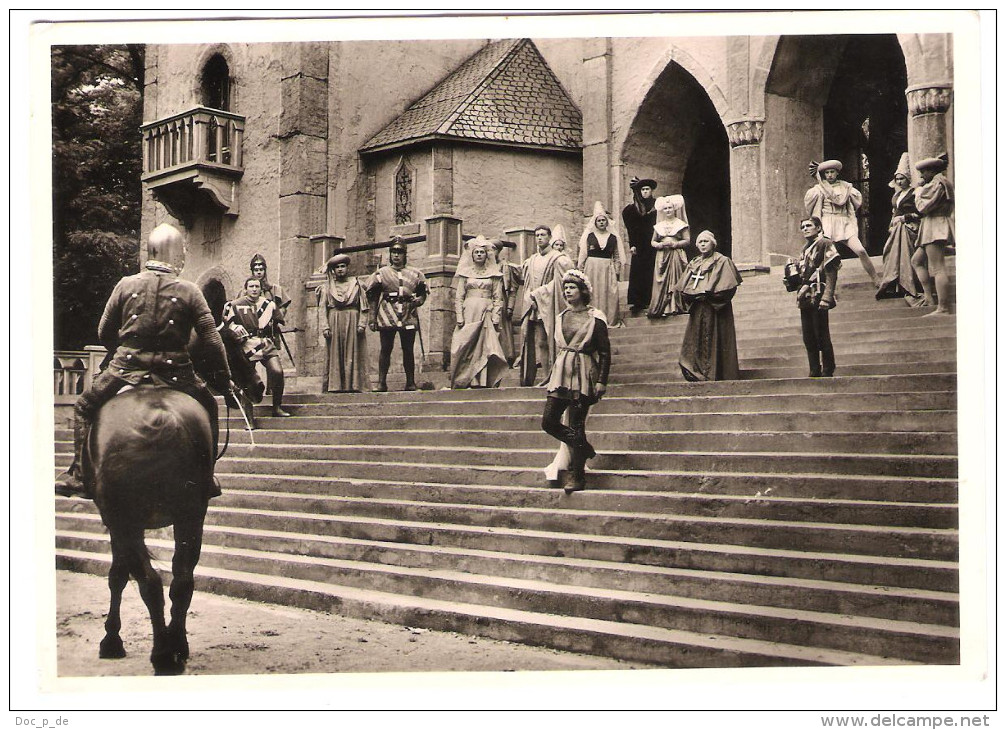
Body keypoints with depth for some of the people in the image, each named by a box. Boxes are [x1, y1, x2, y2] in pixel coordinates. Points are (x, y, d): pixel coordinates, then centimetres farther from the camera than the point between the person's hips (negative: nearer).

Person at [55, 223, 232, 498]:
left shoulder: (125, 285, 2)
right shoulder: (190, 291, -1)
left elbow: (104, 333, 9)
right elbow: (211, 339, -2)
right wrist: (222, 378, 8)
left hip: (127, 367, 0)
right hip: (174, 371, 0)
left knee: (84, 407, 22)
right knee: (208, 407, 25)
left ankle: (79, 475, 13)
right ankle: (205, 479, 23)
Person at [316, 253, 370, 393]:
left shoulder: (356, 284, 11)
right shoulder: (327, 287, 11)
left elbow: (363, 307, 6)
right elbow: (322, 308, 5)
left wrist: (361, 324, -7)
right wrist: (325, 327, -7)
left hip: (352, 323, 0)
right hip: (334, 323, 0)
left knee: (352, 354, -3)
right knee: (334, 355, -4)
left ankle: (353, 385, -4)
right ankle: (334, 386, -5)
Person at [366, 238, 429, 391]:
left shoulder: (415, 274, 12)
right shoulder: (381, 273, 7)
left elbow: (423, 292, 17)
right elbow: (373, 298, 6)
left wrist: (419, 300, -6)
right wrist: (372, 318, -2)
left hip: (408, 317, 1)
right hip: (387, 318, -1)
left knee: (408, 350, 4)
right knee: (386, 349, -2)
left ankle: (410, 382, 10)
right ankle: (381, 382, 1)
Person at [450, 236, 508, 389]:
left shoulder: (494, 274, 10)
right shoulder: (465, 273, 11)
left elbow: (498, 298, 6)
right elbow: (458, 297, 7)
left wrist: (496, 318, -5)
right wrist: (459, 317, -4)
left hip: (487, 313, 0)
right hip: (469, 313, 0)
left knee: (485, 347, -6)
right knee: (465, 347, -6)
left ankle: (483, 382, -6)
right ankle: (464, 381, -5)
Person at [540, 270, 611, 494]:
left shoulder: (595, 318, -5)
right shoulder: (561, 317, 13)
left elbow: (605, 352, -6)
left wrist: (602, 381, -13)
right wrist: (551, 375, 18)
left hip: (582, 375, -6)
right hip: (561, 372, 6)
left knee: (576, 426, -6)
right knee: (548, 421, -3)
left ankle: (576, 475, 3)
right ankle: (583, 449, 19)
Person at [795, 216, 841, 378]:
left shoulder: (825, 244, -5)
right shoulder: (805, 248, 20)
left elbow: (832, 273, -12)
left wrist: (826, 297, -20)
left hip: (818, 298, -8)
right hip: (805, 298, 8)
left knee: (822, 336, -5)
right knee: (808, 338, 8)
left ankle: (828, 372, 2)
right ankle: (815, 372, 15)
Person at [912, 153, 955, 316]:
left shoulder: (937, 182, -11)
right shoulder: (941, 182, 22)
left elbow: (924, 206, -14)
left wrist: (918, 193, 2)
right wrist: (921, 191, 16)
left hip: (936, 230, -11)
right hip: (932, 231, 11)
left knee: (938, 268, -14)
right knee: (916, 260, 16)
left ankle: (943, 308, -18)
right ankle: (928, 295, 9)